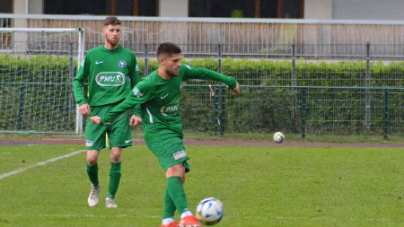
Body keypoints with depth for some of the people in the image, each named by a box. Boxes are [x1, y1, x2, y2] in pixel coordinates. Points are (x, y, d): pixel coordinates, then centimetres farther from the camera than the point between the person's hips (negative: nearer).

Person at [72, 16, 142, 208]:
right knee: (92, 157, -6)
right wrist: (81, 101, -7)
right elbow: (78, 81, 10)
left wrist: (136, 112, 5)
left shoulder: (128, 56, 8)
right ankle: (95, 186, 25)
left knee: (116, 155, -7)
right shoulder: (92, 55, 5)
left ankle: (111, 197, 8)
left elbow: (136, 86, 14)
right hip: (96, 110, 0)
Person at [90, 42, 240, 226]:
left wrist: (229, 81, 28)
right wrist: (104, 120, 3)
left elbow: (202, 73, 17)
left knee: (179, 176, 4)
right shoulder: (148, 85, -19)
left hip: (174, 131, 8)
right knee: (175, 168, -26)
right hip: (157, 132, -8)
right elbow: (127, 104, -9)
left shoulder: (181, 72, 0)